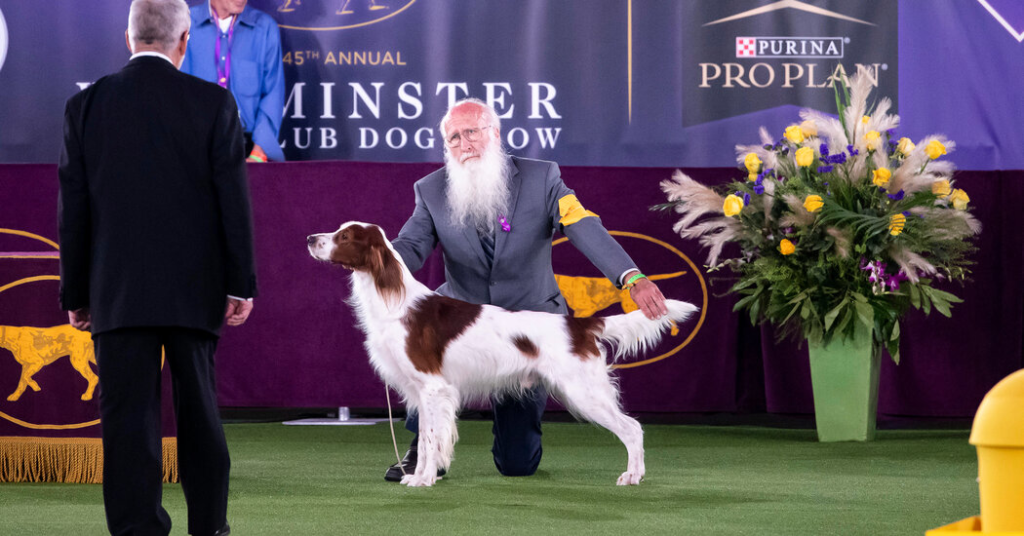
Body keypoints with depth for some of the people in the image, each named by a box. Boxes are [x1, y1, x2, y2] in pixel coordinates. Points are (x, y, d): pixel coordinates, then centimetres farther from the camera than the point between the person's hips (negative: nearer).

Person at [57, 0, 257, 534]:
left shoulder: (86, 106, 1)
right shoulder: (213, 103, -3)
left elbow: (73, 210, 3)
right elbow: (234, 200, -4)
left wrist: (75, 295, 9)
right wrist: (241, 285, 2)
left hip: (118, 292, 0)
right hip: (194, 290, 0)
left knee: (127, 419, -1)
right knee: (199, 411, 13)